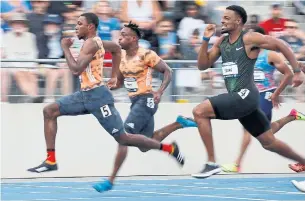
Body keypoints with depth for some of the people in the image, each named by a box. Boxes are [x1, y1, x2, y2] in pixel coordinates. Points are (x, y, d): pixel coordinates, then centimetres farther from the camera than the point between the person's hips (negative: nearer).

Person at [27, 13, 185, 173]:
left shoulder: (91, 43, -16)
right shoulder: (95, 42, 14)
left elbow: (76, 70, -25)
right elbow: (117, 49, 32)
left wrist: (65, 48, -13)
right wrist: (114, 76, 31)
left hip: (97, 95, -10)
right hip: (85, 94, 10)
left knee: (123, 138, -6)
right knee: (49, 111, 3)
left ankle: (169, 148, 6)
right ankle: (51, 161, 0)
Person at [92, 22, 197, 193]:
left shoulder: (146, 55, -15)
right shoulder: (122, 56, 8)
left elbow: (168, 71, -9)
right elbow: (120, 82, 19)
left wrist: (160, 93, -22)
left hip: (146, 100, -9)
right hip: (135, 101, 9)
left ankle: (111, 181, -10)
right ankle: (179, 123, 27)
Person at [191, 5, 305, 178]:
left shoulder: (249, 39, -9)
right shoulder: (222, 42, 13)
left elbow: (281, 46, -7)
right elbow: (203, 65, 15)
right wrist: (206, 40, 3)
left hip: (245, 95, -8)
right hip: (238, 98, 8)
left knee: (199, 112, -19)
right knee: (269, 142, 16)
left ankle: (212, 163, -16)